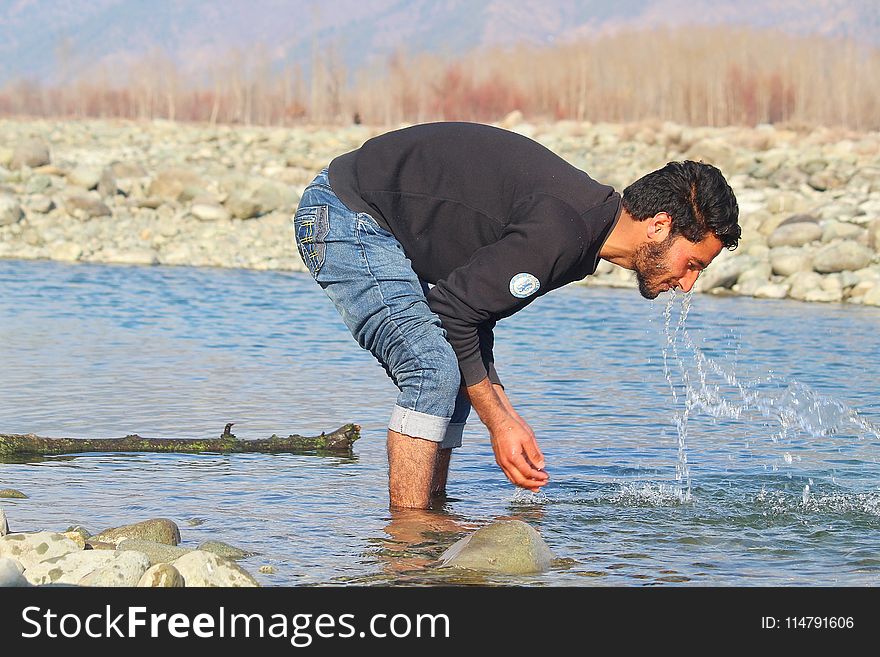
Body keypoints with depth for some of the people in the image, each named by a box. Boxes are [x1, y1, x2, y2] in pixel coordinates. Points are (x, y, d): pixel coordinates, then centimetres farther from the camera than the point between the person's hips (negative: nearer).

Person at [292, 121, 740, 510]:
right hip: (344, 216, -10)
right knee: (436, 368, -18)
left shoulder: (585, 225, 5)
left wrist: (507, 418, 5)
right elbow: (452, 313, -24)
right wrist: (499, 423, -15)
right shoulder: (561, 230, -27)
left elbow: (474, 316, 11)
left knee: (450, 375, 11)